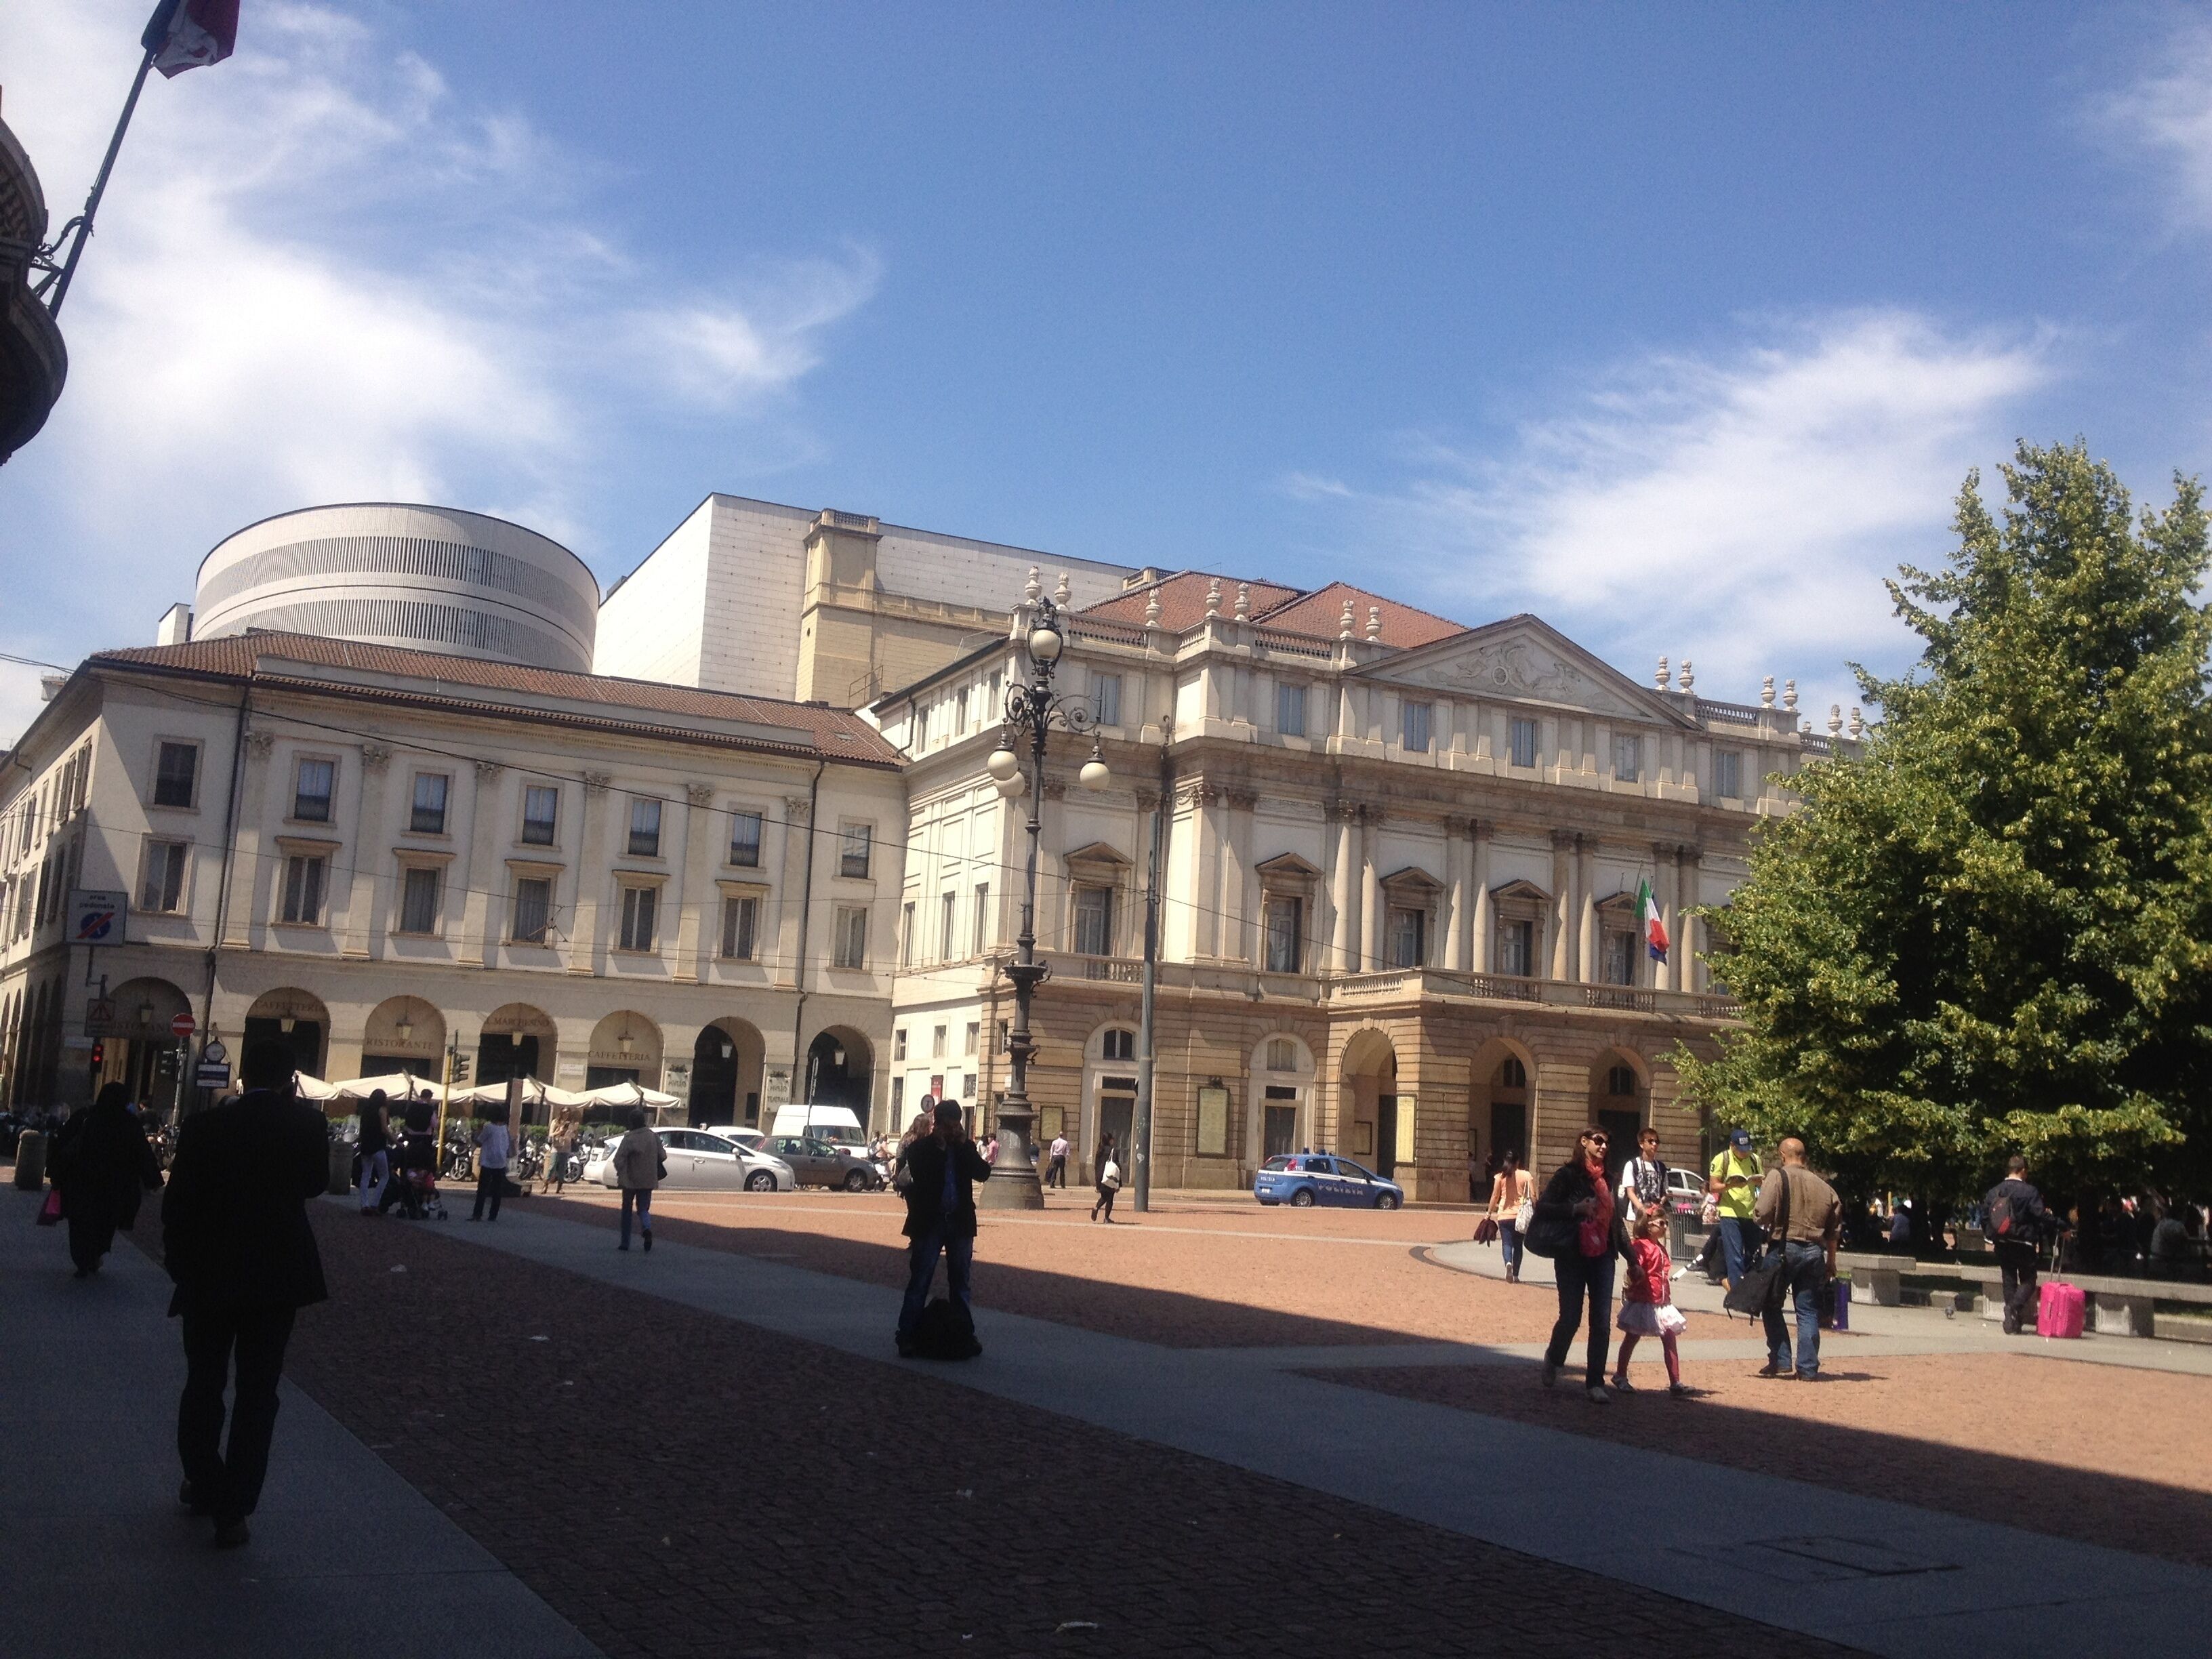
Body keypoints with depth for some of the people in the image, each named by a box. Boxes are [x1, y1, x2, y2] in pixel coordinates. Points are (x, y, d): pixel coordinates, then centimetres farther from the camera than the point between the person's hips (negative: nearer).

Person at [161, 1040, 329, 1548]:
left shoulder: (205, 1125, -8)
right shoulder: (306, 1123, -7)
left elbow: (178, 1200, -5)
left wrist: (179, 1261, 9)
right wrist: (292, 1111, 6)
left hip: (210, 1273, 0)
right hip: (277, 1274, 0)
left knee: (204, 1385, 18)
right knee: (257, 1393, 5)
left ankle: (203, 1486, 29)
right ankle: (233, 1511, 3)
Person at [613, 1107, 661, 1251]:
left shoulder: (629, 1139, -16)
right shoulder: (654, 1137, -3)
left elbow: (619, 1160, -21)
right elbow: (662, 1157, 4)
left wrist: (620, 1172, -5)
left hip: (630, 1180, -3)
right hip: (648, 1181, 3)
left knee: (627, 1210, 14)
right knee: (643, 1209, 11)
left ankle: (625, 1243, 17)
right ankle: (647, 1228, -22)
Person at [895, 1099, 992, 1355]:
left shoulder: (965, 1148, 8)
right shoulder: (921, 1148, -2)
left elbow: (983, 1173, -6)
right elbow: (921, 1175, -18)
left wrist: (964, 1145, -12)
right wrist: (939, 1146, -17)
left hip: (960, 1222, 3)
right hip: (929, 1222, -3)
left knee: (960, 1283, 10)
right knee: (919, 1282, -4)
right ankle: (906, 1336, -3)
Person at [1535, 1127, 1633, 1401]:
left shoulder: (1606, 1179, 14)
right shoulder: (1568, 1174, -5)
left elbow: (1615, 1222, 19)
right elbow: (1543, 1208, -12)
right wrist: (1575, 1209, -23)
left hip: (1602, 1257, 5)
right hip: (1572, 1257, -5)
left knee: (1602, 1322, -1)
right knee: (1571, 1317, -2)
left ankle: (1595, 1382, 6)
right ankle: (1553, 1360, 27)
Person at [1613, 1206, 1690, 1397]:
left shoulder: (1660, 1247, 15)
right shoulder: (1640, 1245, -14)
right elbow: (1635, 1270, -23)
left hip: (1661, 1301, 8)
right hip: (1643, 1301, -8)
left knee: (1670, 1340, 0)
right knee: (1632, 1338, 7)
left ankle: (1675, 1382, 1)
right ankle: (1620, 1376, 21)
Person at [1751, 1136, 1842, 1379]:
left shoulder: (1777, 1177, -6)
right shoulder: (1823, 1186, 11)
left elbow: (1763, 1213, -17)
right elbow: (1833, 1230, 13)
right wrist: (1831, 1261, 20)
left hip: (1784, 1248, -4)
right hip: (1814, 1252, 4)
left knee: (1772, 1306, 10)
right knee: (1809, 1311, 8)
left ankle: (1780, 1361, 4)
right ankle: (1808, 1369, 6)